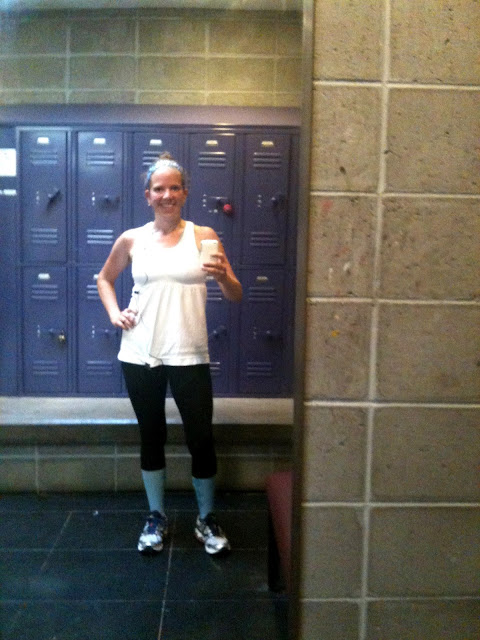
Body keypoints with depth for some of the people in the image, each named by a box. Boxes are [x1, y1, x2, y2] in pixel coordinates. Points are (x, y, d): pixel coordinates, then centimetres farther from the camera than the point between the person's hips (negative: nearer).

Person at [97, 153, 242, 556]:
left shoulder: (203, 236, 1)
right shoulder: (132, 240, 5)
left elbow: (236, 296, 0)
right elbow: (105, 278, 21)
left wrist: (223, 276, -22)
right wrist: (113, 312, 4)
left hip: (188, 355, -1)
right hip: (140, 355, 2)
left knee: (202, 439, 3)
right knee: (152, 437, 14)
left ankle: (206, 519, 26)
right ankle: (157, 517, 33)